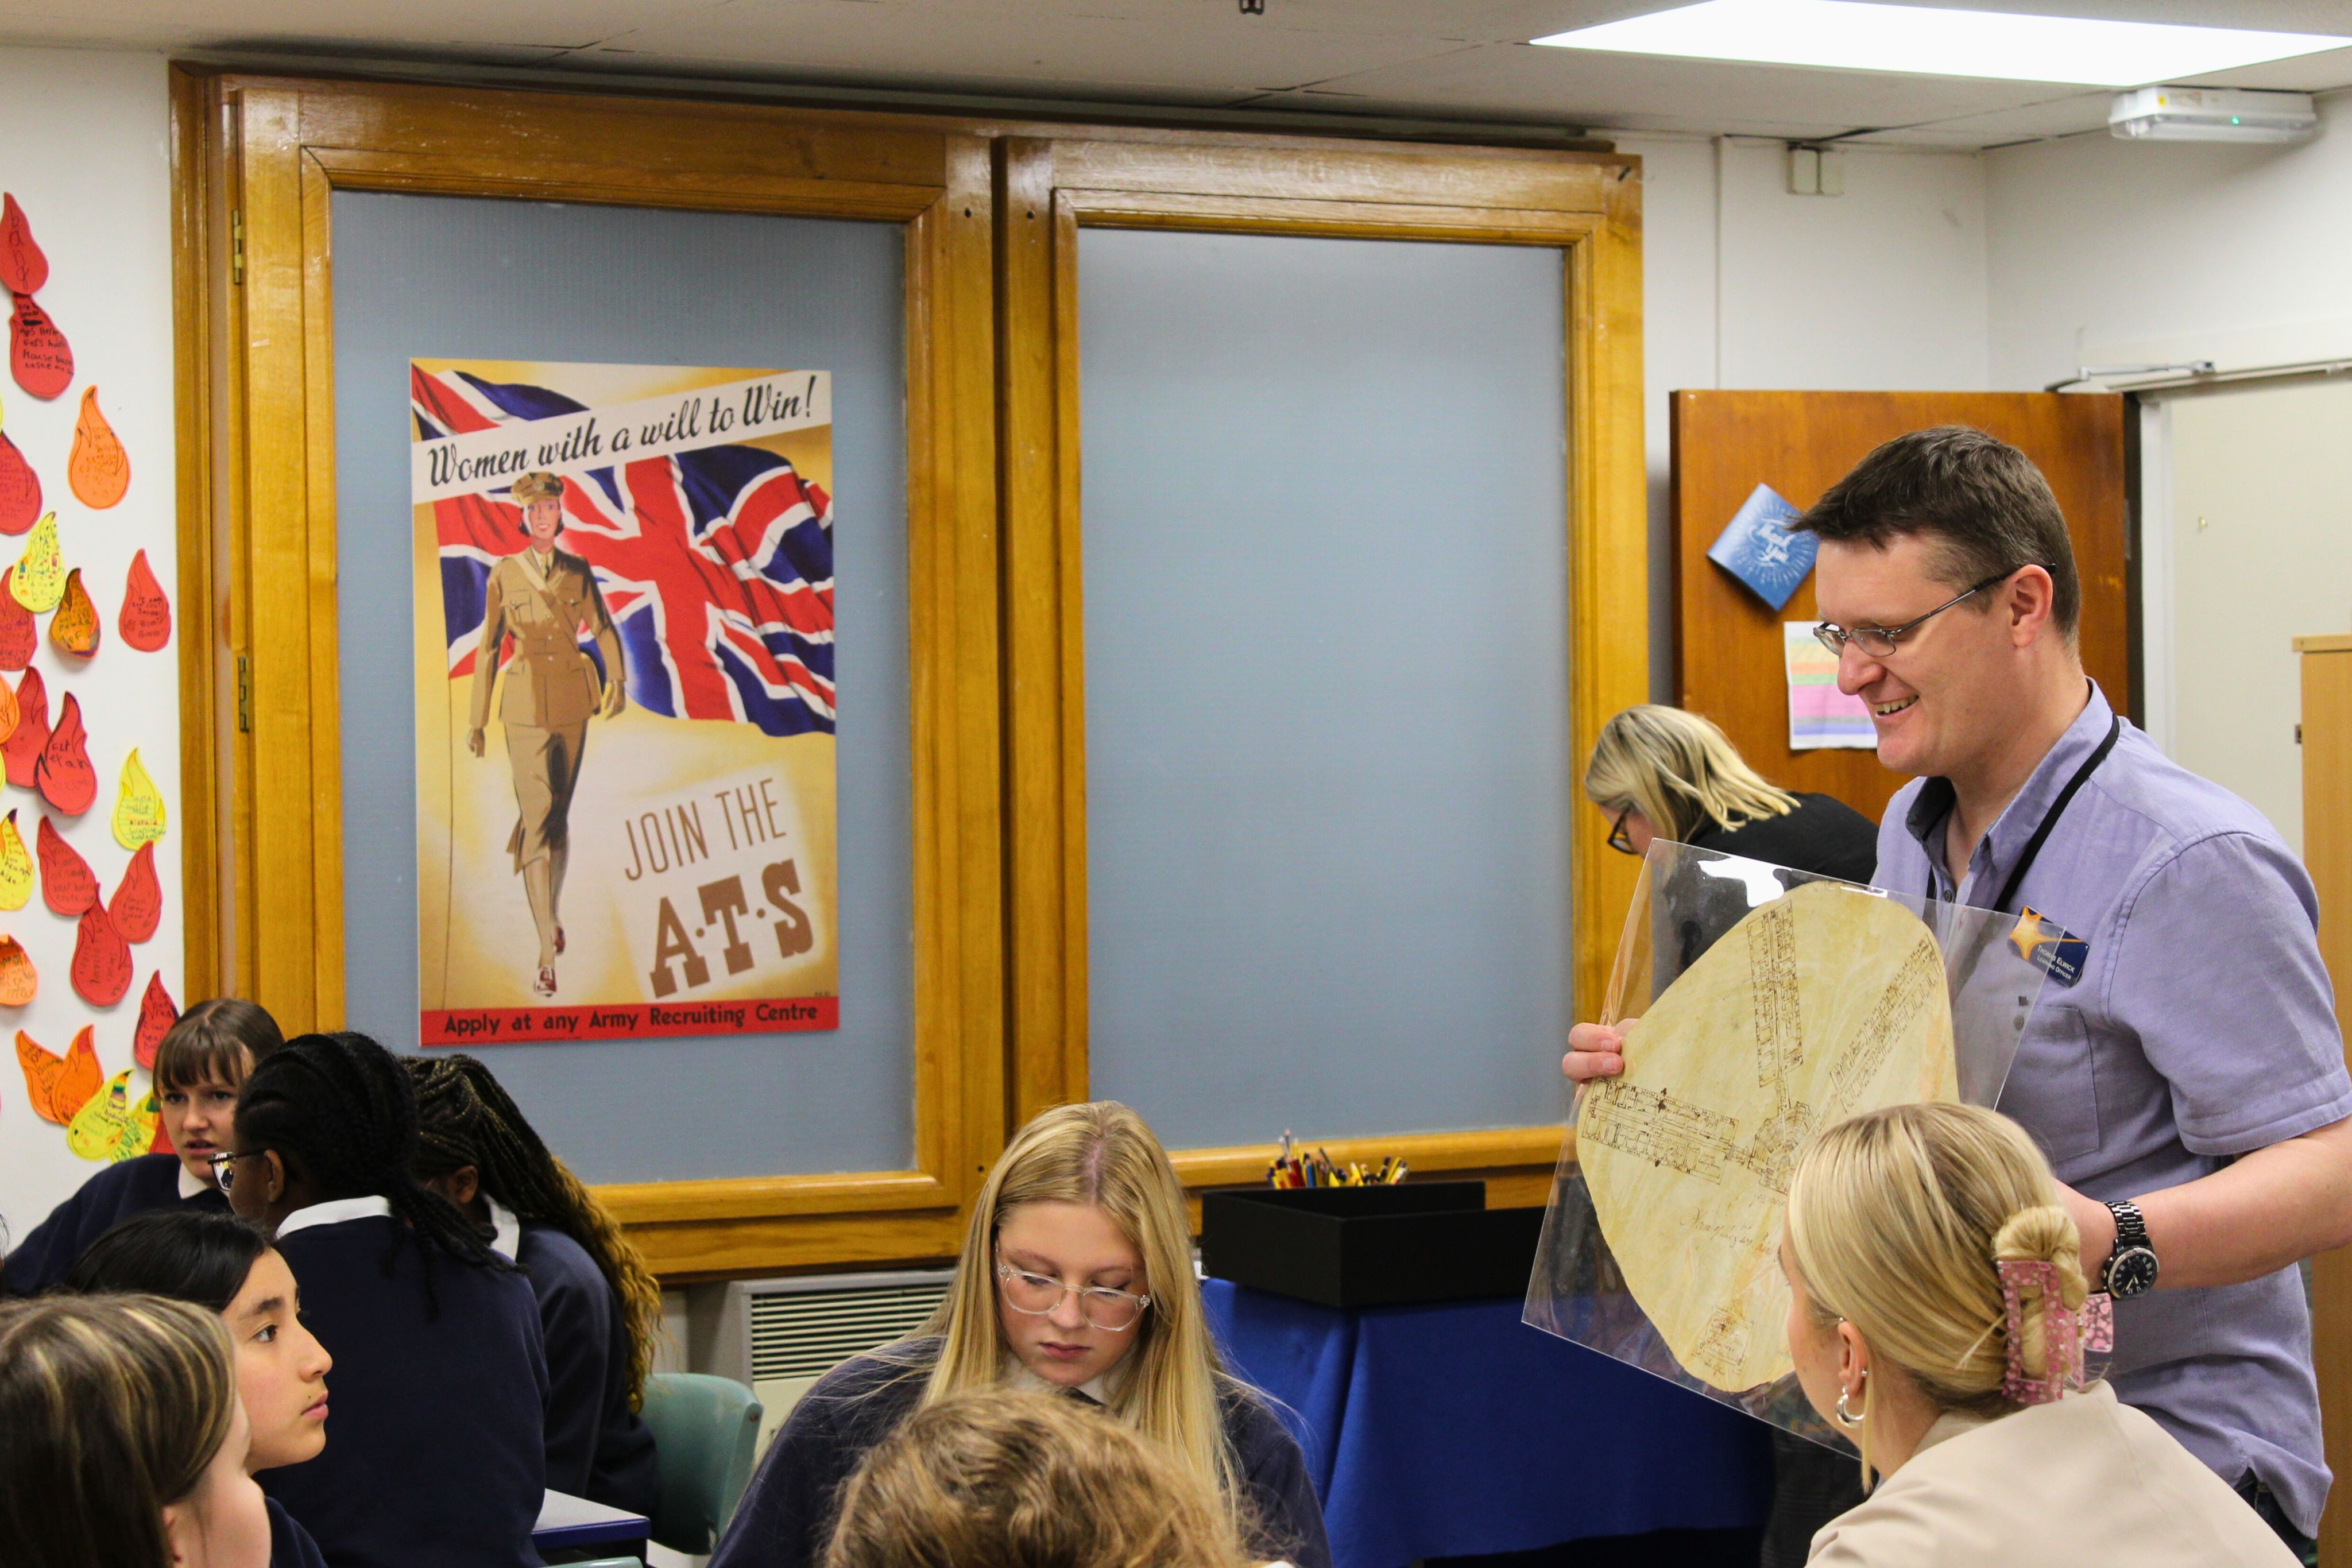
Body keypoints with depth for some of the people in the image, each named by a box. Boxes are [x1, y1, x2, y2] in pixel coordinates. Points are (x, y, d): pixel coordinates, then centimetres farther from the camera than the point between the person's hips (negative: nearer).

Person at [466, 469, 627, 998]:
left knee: (560, 813, 11)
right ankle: (548, 955, -15)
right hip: (526, 705, -3)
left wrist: (617, 679, -12)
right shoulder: (504, 575, 2)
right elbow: (488, 647, 5)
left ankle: (552, 917, 32)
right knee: (537, 819, -11)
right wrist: (477, 719, 6)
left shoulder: (578, 572, 8)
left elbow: (602, 628, 7)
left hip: (573, 700, 3)